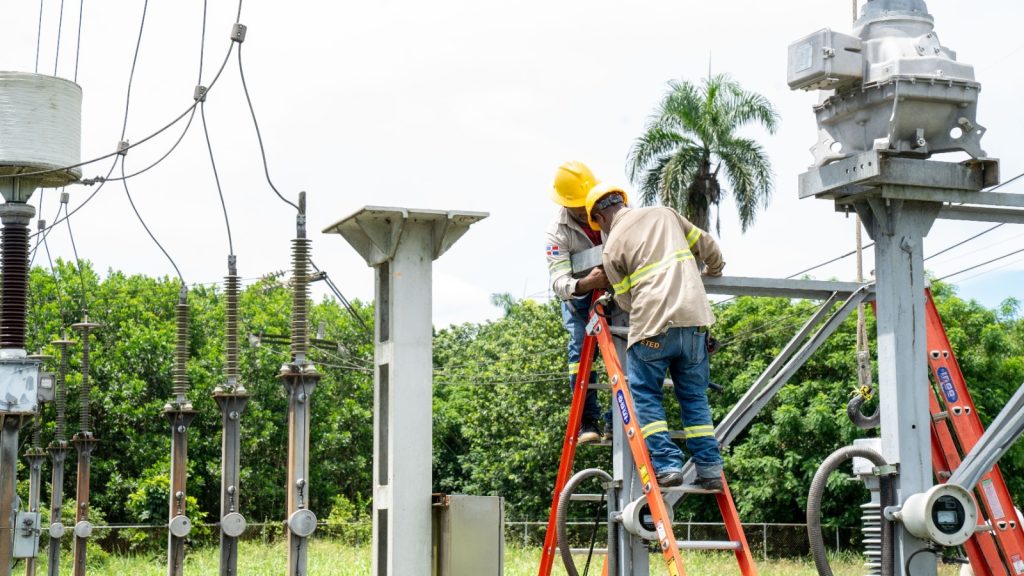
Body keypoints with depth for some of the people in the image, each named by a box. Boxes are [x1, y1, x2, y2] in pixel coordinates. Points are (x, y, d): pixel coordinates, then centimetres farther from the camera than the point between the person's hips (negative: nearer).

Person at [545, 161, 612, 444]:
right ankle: (588, 422, -14)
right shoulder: (557, 232, -24)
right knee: (581, 349, -19)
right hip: (580, 296, -2)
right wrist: (585, 284, -56)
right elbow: (558, 282, -34)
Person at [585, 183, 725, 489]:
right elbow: (707, 246, 24)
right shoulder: (664, 213, 17)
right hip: (694, 319, 4)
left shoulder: (613, 246, 6)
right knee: (694, 397, 14)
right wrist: (713, 272, 44)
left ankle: (666, 465, -4)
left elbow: (625, 300, 9)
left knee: (645, 396, 8)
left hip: (653, 325, -4)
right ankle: (710, 469, 7)